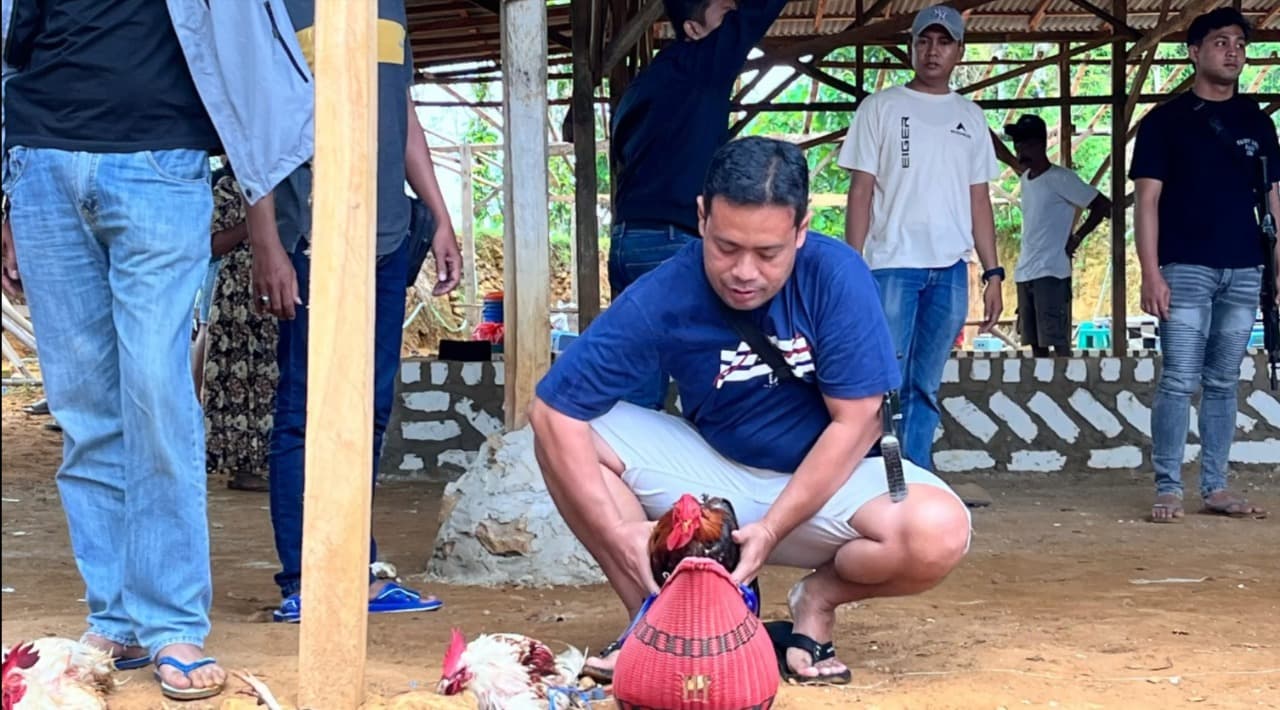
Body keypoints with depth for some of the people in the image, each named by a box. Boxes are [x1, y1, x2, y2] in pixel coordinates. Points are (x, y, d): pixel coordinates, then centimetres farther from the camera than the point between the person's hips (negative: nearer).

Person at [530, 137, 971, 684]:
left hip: (828, 477, -1)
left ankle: (819, 595, 0)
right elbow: (552, 410, -21)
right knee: (572, 430, -20)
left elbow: (856, 423, -17)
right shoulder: (661, 298, -20)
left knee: (939, 532, -32)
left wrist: (772, 528, -26)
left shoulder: (835, 276, -21)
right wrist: (617, 532, -29)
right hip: (716, 469, 1)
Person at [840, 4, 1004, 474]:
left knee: (925, 388, 7)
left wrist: (993, 272, 7)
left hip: (951, 271, 4)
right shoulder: (881, 108, 3)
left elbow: (979, 200, 15)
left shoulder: (971, 117, 14)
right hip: (893, 266, -4)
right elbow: (861, 191, 0)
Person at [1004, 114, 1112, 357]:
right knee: (1035, 342, 8)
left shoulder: (1060, 178, -9)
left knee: (1058, 341, -10)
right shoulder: (1024, 179, 15)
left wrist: (1076, 239, -6)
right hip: (1024, 273, 8)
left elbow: (1104, 206, -9)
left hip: (1051, 272, -8)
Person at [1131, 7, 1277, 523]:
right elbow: (1147, 200, -2)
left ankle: (1215, 488, 14)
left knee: (1223, 383, 8)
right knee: (1180, 382, -5)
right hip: (1186, 270, -4)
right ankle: (1168, 489, 0)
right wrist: (1151, 273, -11)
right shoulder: (1166, 121, 2)